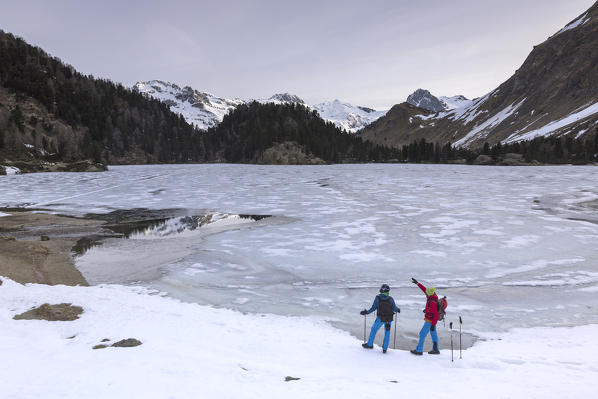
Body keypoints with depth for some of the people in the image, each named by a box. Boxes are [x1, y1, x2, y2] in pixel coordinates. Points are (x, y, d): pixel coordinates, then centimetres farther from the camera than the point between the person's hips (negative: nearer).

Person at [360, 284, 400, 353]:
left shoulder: (377, 298, -11)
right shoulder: (390, 299, -10)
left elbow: (373, 308, -9)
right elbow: (394, 308, -3)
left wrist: (366, 312, 4)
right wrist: (398, 310, 20)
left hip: (380, 318, -1)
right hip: (389, 319, 1)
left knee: (374, 329, 18)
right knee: (387, 332, 14)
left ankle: (370, 344, 27)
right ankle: (384, 348, 16)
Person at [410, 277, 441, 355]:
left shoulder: (432, 303, -33)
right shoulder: (433, 294, -8)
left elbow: (436, 315, -29)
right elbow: (424, 289, 10)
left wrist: (433, 325, -25)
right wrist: (417, 283, 11)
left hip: (430, 321, -9)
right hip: (433, 319, 9)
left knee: (422, 334, 1)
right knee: (433, 334, 19)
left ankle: (419, 350, 11)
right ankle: (436, 350, 30)